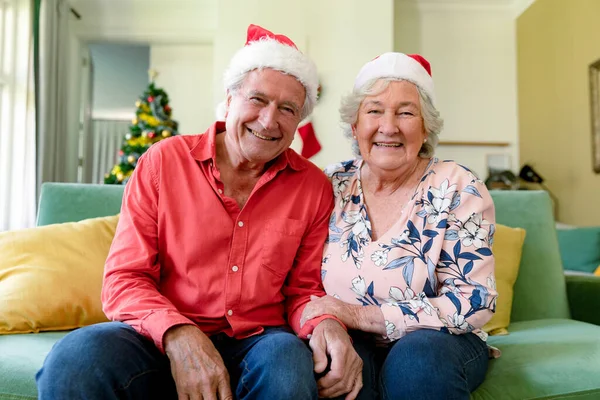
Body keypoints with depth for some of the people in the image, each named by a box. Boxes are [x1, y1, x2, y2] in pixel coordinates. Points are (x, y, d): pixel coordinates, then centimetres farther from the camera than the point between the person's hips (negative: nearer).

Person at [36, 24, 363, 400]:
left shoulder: (314, 187, 3)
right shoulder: (162, 162, 0)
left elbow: (303, 290, 8)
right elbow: (124, 281, -3)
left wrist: (325, 323, -16)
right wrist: (177, 334, -22)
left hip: (257, 341, 1)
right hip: (161, 340, 0)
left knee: (291, 364, -34)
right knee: (75, 358, -29)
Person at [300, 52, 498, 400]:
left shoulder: (458, 189, -10)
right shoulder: (331, 187, -1)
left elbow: (474, 301, -15)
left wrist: (359, 315, -20)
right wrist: (327, 320, -18)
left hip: (438, 341, 0)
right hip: (350, 343, 1)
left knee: (417, 356, -33)